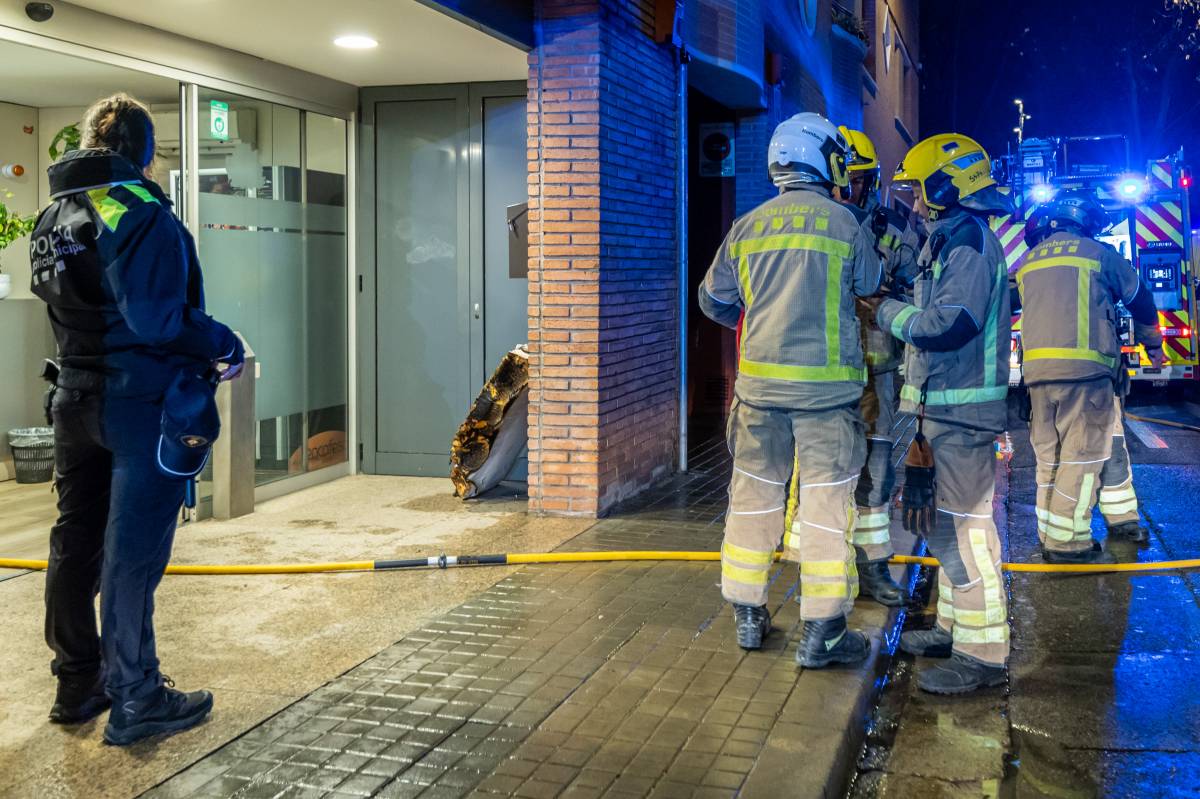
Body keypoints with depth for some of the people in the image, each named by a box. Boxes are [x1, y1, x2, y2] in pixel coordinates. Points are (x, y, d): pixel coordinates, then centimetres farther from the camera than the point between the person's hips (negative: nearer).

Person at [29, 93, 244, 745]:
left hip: (76, 398, 8)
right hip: (143, 401, -8)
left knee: (76, 541, 14)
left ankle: (78, 686, 27)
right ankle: (135, 701, 8)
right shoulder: (139, 212, -16)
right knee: (133, 551, -2)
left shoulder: (51, 216, 11)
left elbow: (58, 303, 13)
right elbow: (156, 319, -24)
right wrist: (224, 343, -12)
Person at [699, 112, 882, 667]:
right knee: (826, 498, 2)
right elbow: (872, 284, 11)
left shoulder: (747, 227, 5)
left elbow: (713, 300, 15)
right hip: (826, 385, -3)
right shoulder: (845, 223, -5)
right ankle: (821, 632, 6)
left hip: (760, 382, 4)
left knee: (754, 494, 13)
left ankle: (747, 615, 22)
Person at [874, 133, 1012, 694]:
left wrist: (890, 312, -10)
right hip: (944, 406, 11)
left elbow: (949, 325, -24)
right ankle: (954, 627, 29)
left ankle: (982, 653, -3)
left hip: (963, 409, -11)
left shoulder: (968, 240, -15)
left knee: (963, 525, -9)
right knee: (946, 522, 17)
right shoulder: (950, 240, 18)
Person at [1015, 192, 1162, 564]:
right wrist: (1153, 345, 34)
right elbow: (1140, 300, 18)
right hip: (1084, 368, -5)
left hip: (1037, 370, 5)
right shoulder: (1098, 253, 5)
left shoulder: (1028, 262, 17)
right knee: (1082, 456, -2)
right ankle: (1068, 543, -4)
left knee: (1049, 457, 12)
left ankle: (1049, 537, 16)